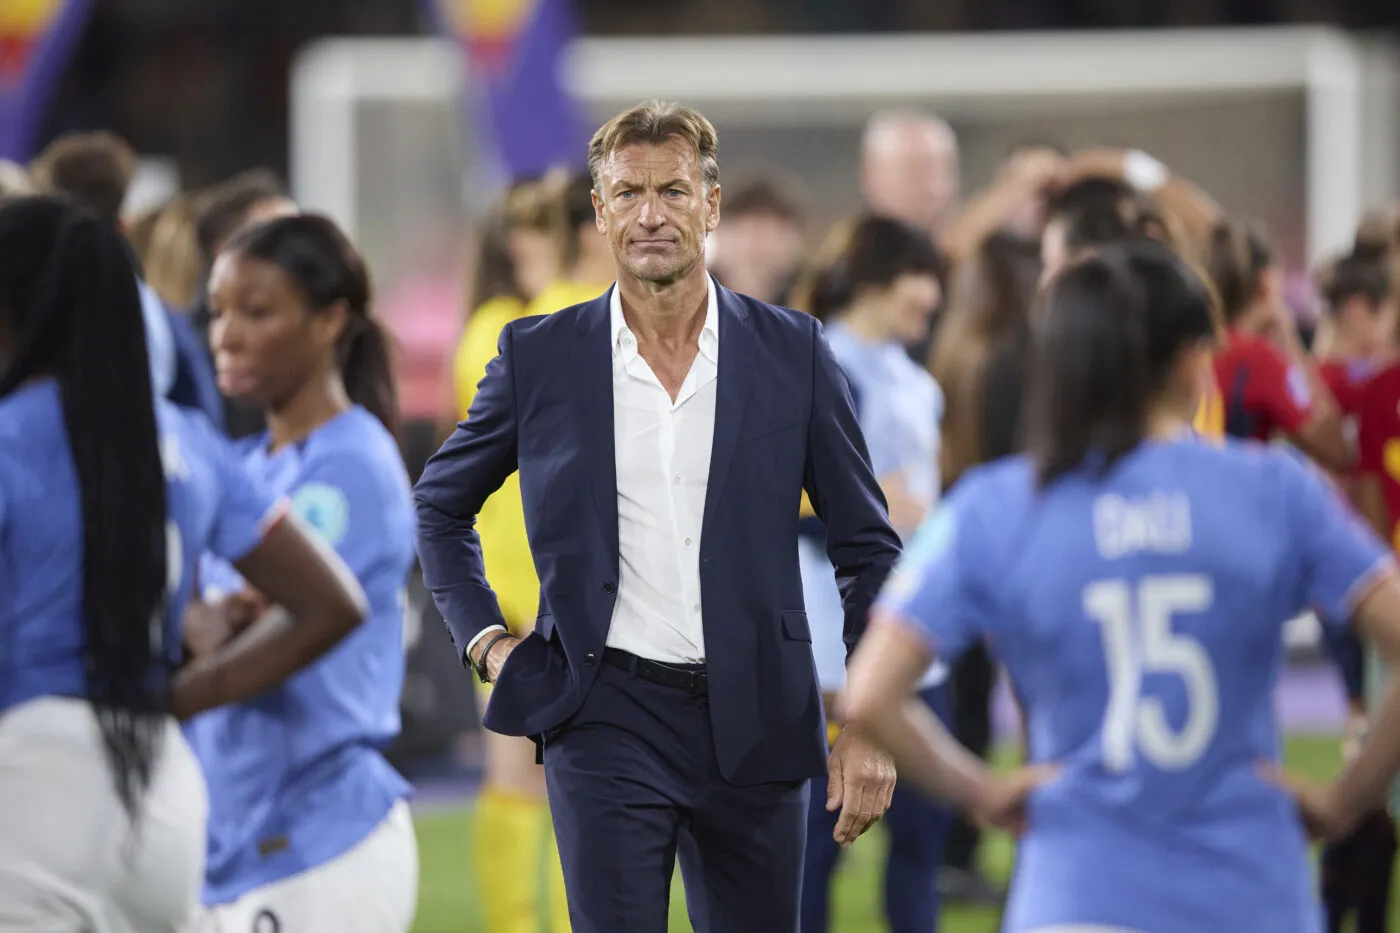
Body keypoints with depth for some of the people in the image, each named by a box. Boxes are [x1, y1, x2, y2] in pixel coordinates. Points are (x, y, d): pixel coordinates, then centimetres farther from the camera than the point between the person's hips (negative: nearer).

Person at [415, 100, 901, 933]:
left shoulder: (791, 350, 3)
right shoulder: (539, 356, 3)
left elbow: (869, 550, 6)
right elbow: (441, 504, 19)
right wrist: (484, 639, 7)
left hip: (755, 729, 1)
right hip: (609, 716, -1)